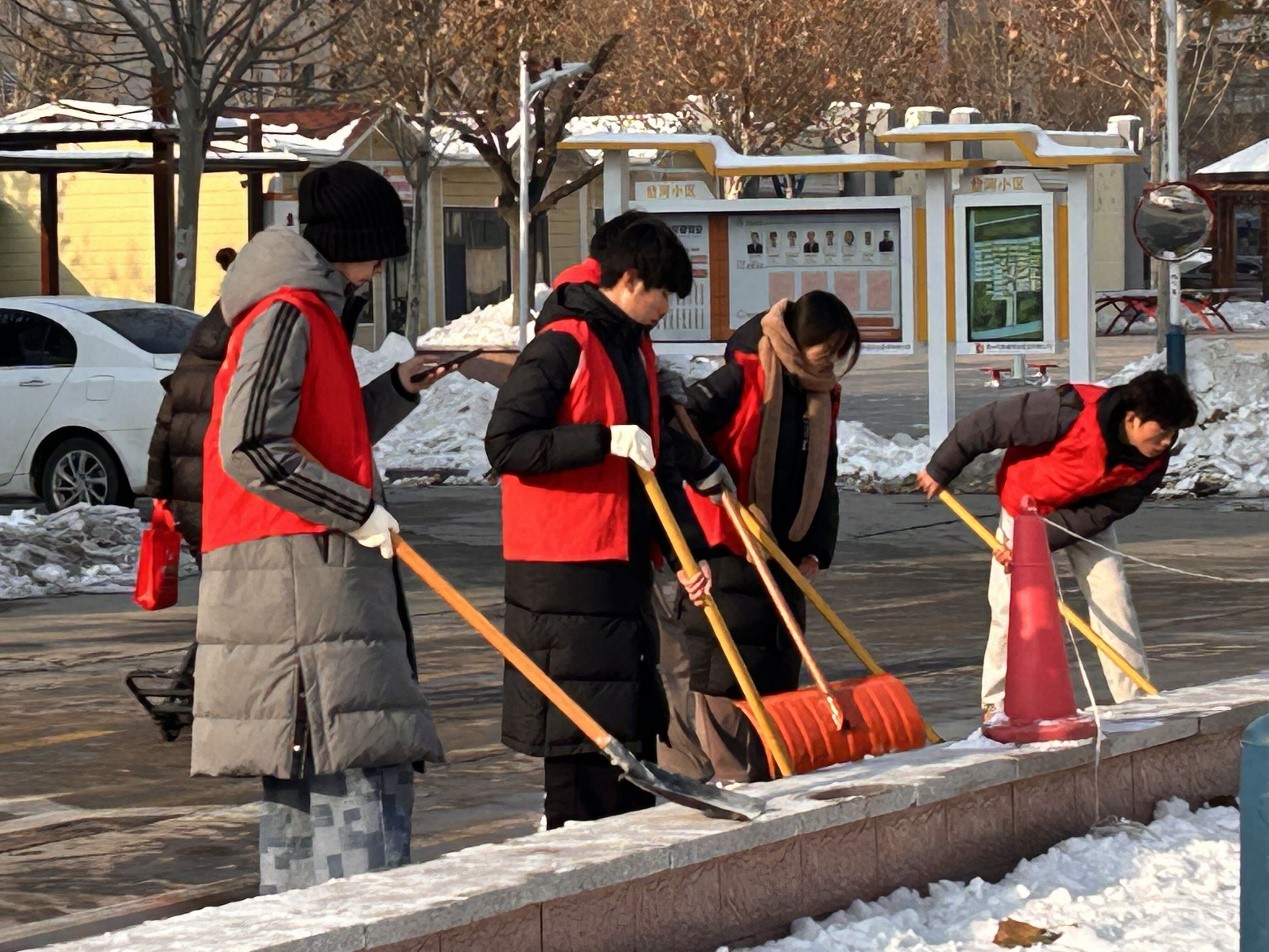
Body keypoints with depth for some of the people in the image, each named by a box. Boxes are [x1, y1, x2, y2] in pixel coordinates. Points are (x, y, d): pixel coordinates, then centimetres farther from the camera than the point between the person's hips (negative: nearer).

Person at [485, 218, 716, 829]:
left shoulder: (636, 350, 16)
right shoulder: (562, 347, -12)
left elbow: (658, 464, 20)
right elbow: (505, 445, -19)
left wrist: (688, 550, 10)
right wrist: (605, 441, -24)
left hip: (622, 566, 9)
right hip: (565, 573, -9)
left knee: (634, 720, 12)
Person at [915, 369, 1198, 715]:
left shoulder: (1153, 462, -24)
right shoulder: (1071, 412, -39)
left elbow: (1101, 513, -21)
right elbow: (987, 424, -28)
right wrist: (940, 471, -16)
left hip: (1086, 514, 3)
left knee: (1112, 595, -7)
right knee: (1010, 605, -6)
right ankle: (996, 704, 9)